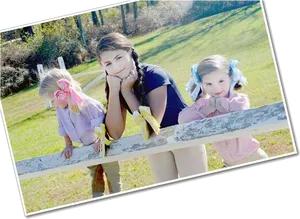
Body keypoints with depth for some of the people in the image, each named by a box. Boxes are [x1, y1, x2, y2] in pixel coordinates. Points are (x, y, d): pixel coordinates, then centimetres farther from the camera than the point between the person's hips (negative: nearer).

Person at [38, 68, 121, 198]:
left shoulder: (86, 103, -34)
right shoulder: (60, 109, -12)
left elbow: (101, 122, -30)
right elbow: (63, 129, 3)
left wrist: (100, 141, -30)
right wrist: (68, 146, -2)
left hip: (102, 143, -6)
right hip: (87, 147, 6)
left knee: (112, 173, 8)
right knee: (95, 176, 19)